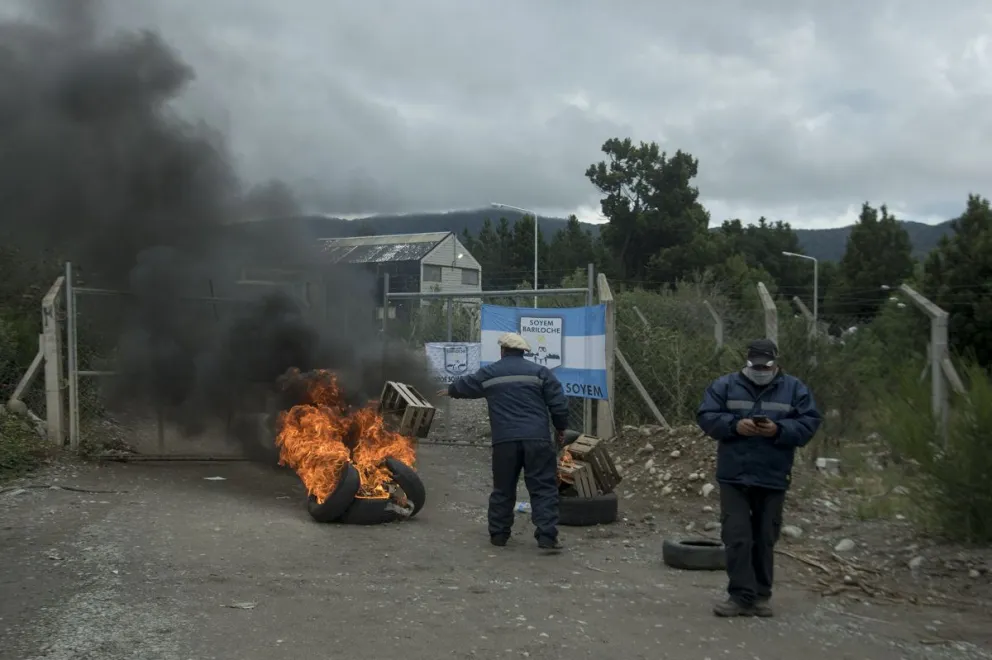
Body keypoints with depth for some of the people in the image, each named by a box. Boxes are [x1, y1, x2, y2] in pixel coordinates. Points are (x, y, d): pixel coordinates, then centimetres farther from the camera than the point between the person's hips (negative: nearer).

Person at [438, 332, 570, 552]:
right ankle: (547, 536, -7)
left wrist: (450, 390, 53)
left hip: (505, 440, 2)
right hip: (537, 438, -1)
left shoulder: (489, 373, 13)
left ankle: (498, 534, 21)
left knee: (503, 489, 14)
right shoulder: (539, 372, 7)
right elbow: (559, 404, 1)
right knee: (543, 488, 0)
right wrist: (561, 429, 15)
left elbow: (465, 385, 32)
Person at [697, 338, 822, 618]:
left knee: (764, 539, 10)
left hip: (773, 479, 1)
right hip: (734, 477, -1)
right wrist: (734, 425, -18)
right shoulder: (725, 385, 3)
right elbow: (706, 417, -1)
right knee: (737, 538, -4)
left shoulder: (794, 388, 4)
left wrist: (778, 430, -17)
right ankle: (741, 596, 3)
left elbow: (809, 423, -1)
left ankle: (761, 596, 21)